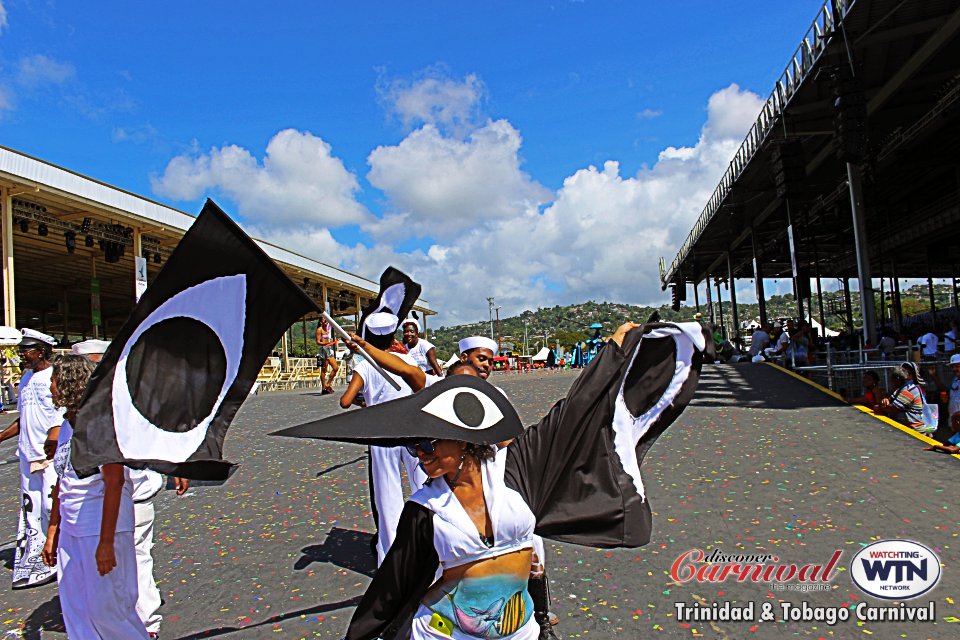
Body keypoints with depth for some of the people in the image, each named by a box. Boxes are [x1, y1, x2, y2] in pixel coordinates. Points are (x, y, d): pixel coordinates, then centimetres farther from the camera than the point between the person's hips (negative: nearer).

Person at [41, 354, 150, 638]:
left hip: (102, 531, -8)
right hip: (71, 532, 8)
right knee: (75, 611, 14)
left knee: (105, 607, 1)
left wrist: (106, 542, -21)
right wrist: (52, 533, 18)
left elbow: (114, 481, -20)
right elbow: (62, 483, 16)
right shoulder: (66, 426, 10)